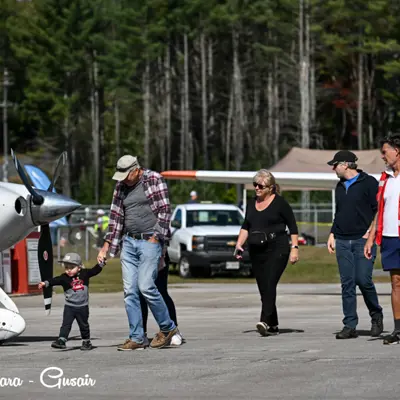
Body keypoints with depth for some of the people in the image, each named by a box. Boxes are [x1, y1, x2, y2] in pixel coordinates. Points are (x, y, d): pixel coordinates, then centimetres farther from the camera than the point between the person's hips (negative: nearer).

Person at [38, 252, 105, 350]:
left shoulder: (84, 274, -3)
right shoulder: (64, 278, -10)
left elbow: (94, 271, 7)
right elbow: (55, 281, -22)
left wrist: (101, 263, -2)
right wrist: (45, 283, -36)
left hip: (83, 306, 1)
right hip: (69, 306, -1)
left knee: (84, 325, 13)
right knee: (66, 324, -7)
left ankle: (86, 341, 25)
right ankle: (61, 340, -10)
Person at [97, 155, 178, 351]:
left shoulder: (154, 180, -3)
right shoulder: (121, 186, 14)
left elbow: (164, 211, -6)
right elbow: (116, 216, 16)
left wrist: (155, 238, -13)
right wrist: (107, 245, 11)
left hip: (150, 241, -6)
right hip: (129, 242, 6)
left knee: (146, 286, -15)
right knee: (129, 290, -1)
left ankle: (168, 328, 3)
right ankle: (136, 338, 3)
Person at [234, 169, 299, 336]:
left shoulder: (280, 203, -3)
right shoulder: (251, 204, 15)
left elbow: (293, 227, -2)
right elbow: (245, 227, 21)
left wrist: (294, 248, -9)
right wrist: (239, 244, 8)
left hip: (277, 250, -6)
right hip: (256, 252, 6)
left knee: (269, 285, -20)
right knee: (263, 289, 4)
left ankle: (265, 321, -31)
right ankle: (273, 326, 11)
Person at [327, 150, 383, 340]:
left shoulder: (368, 182, -3)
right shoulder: (340, 186, 18)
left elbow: (378, 210, -6)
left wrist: (370, 232, -14)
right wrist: (332, 234, 16)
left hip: (363, 240, -6)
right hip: (342, 242, 6)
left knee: (363, 280, -12)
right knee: (347, 284, 1)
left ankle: (376, 315, 11)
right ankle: (350, 326, 1)